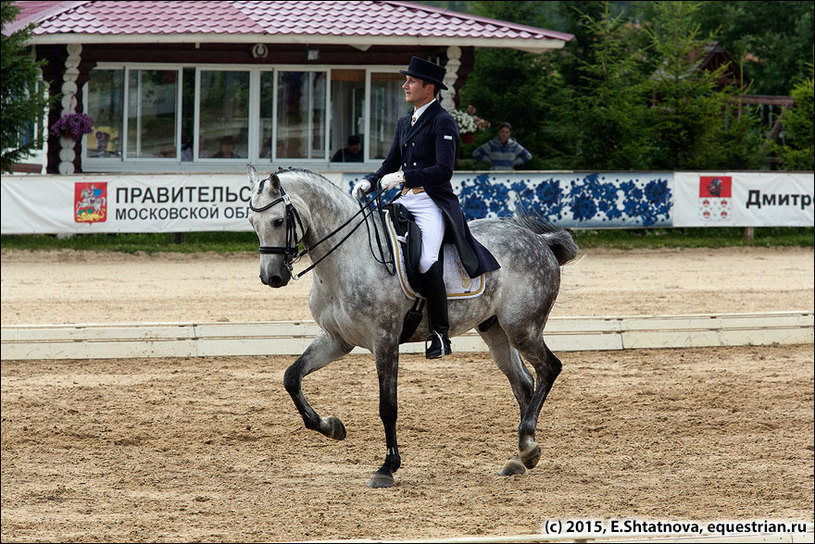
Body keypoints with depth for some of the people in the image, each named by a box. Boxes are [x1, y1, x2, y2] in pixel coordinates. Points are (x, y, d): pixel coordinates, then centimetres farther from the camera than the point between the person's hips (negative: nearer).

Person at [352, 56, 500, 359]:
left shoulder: (442, 123, -7)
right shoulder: (404, 123, 18)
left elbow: (443, 170, -16)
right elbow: (391, 163, 23)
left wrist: (402, 177, -22)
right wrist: (369, 182, 4)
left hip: (432, 202, -9)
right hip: (405, 200, 9)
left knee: (426, 261, -27)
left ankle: (441, 335, -19)